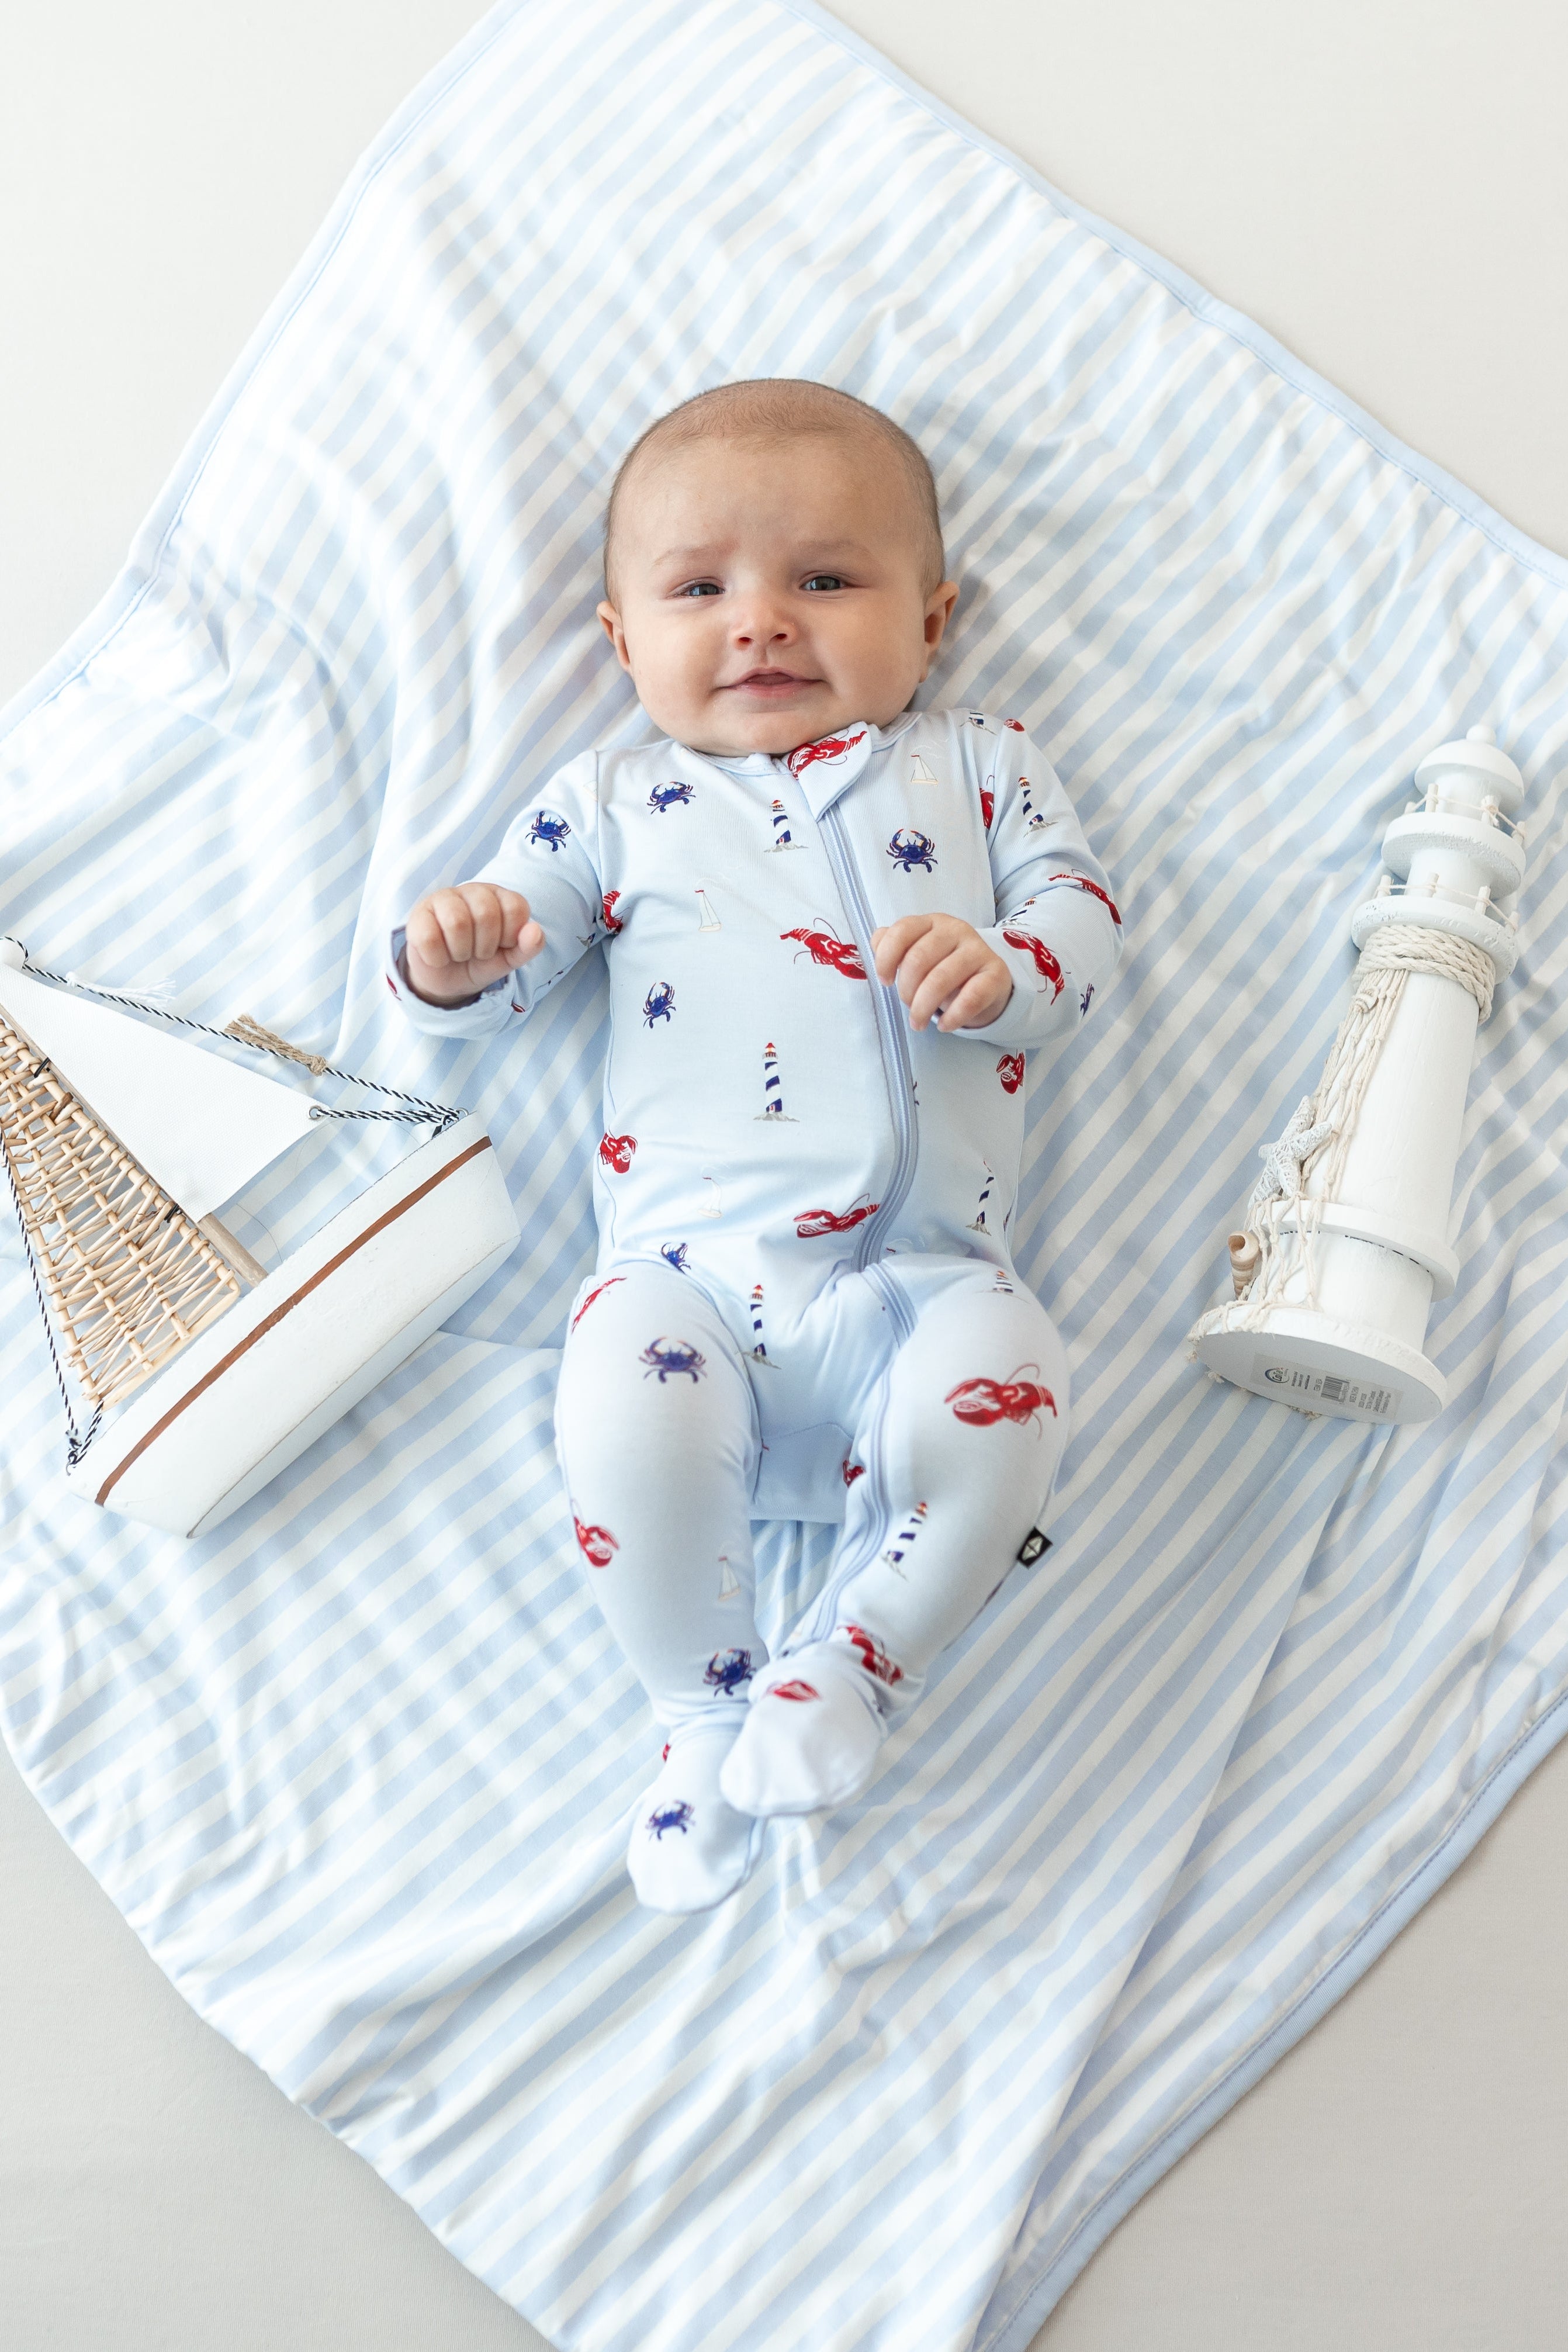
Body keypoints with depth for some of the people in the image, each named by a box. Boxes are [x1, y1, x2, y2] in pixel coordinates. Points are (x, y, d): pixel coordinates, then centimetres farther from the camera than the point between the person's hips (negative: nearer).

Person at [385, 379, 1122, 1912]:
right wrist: (448, 959, -10)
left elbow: (1082, 913, 12)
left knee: (1001, 1402, -31)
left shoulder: (976, 767, 21)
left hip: (920, 1275, 1)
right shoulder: (612, 804, 19)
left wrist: (1001, 967, -12)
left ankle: (849, 1666, -4)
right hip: (689, 1273, 0)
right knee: (626, 1413, -32)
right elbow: (496, 975, 16)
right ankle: (702, 1707, -5)